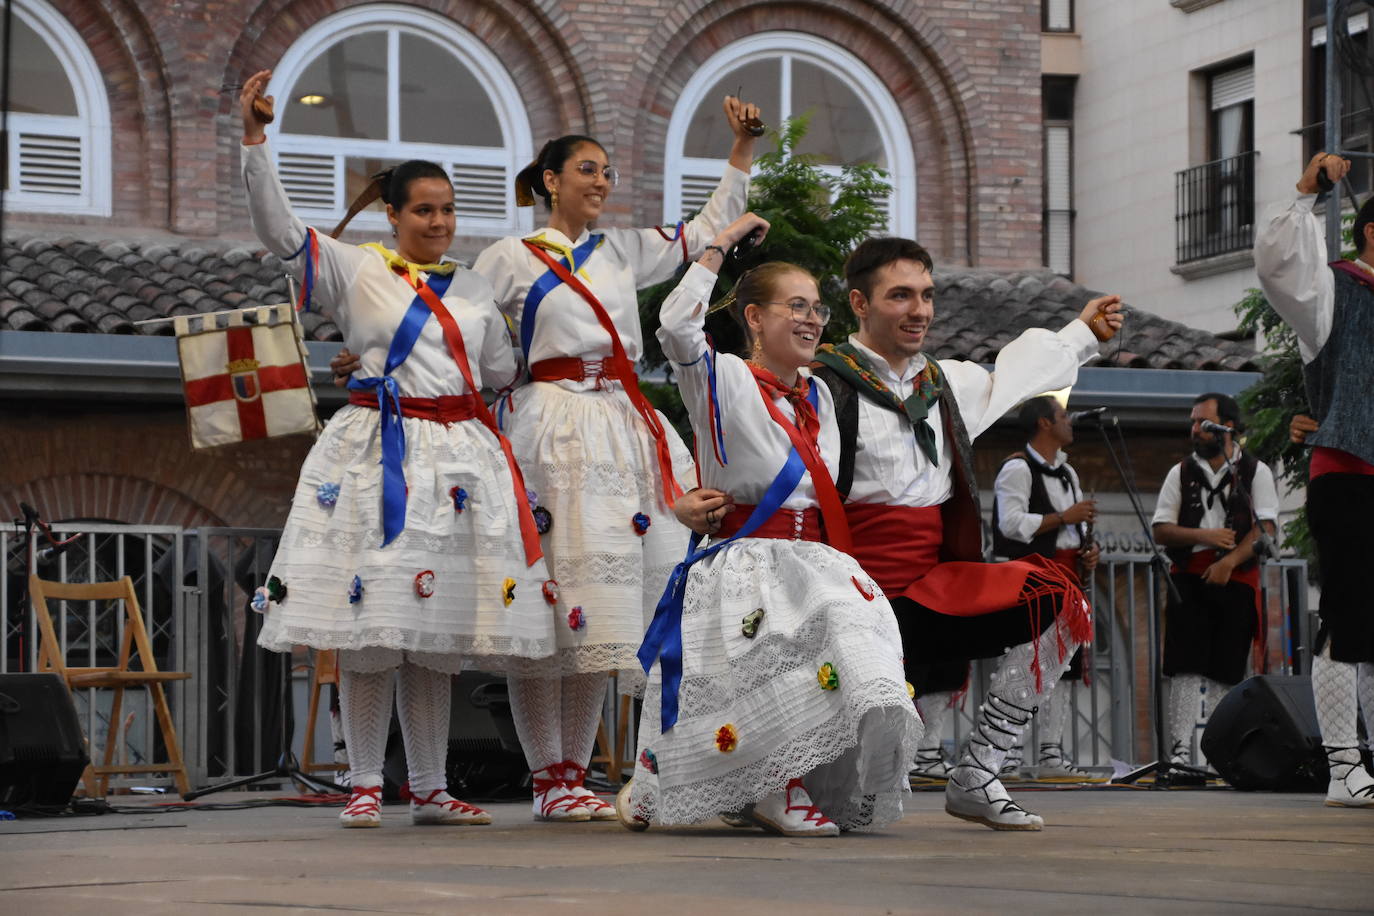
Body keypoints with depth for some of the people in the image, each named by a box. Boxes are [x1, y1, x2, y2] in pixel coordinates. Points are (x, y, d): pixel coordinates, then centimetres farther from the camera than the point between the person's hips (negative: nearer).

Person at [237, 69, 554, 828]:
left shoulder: (474, 291, 17)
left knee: (437, 633, 6)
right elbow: (278, 229, -7)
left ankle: (430, 789, 12)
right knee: (370, 630, -5)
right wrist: (254, 140, -14)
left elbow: (502, 371, 24)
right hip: (376, 453, -4)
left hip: (457, 458, 4)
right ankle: (365, 785, 3)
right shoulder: (357, 272, 4)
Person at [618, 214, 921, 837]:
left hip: (815, 564, 6)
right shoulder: (725, 382, -2)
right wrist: (720, 246, -13)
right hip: (743, 565, -6)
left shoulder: (818, 396, 19)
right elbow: (677, 327, -21)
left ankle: (785, 792, -9)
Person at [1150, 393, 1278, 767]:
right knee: (1186, 667, -8)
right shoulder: (1181, 473, 11)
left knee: (1225, 670, 2)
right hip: (1189, 579, 1)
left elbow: (1265, 528, -4)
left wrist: (1229, 561, -17)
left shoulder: (1255, 471, 5)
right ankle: (1180, 750, -12)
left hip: (1236, 580, -1)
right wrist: (1205, 536, -10)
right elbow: (1160, 530, 6)